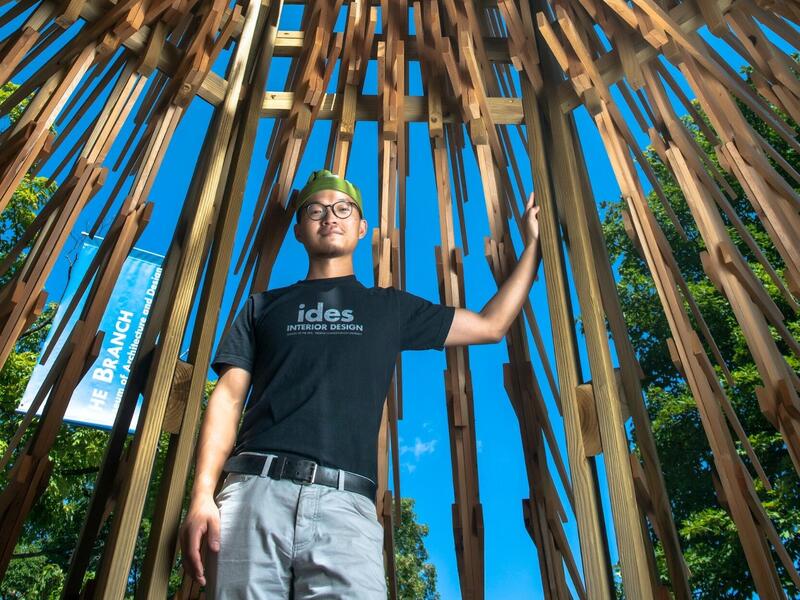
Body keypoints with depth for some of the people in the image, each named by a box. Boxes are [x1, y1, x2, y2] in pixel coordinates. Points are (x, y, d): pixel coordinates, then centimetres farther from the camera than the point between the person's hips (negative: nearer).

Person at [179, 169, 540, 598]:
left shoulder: (391, 307, 19)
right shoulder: (265, 305, 20)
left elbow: (490, 325, 23)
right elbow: (228, 397, 11)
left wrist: (532, 243, 28)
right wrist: (202, 495, -3)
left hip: (345, 503, 0)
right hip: (253, 491, 1)